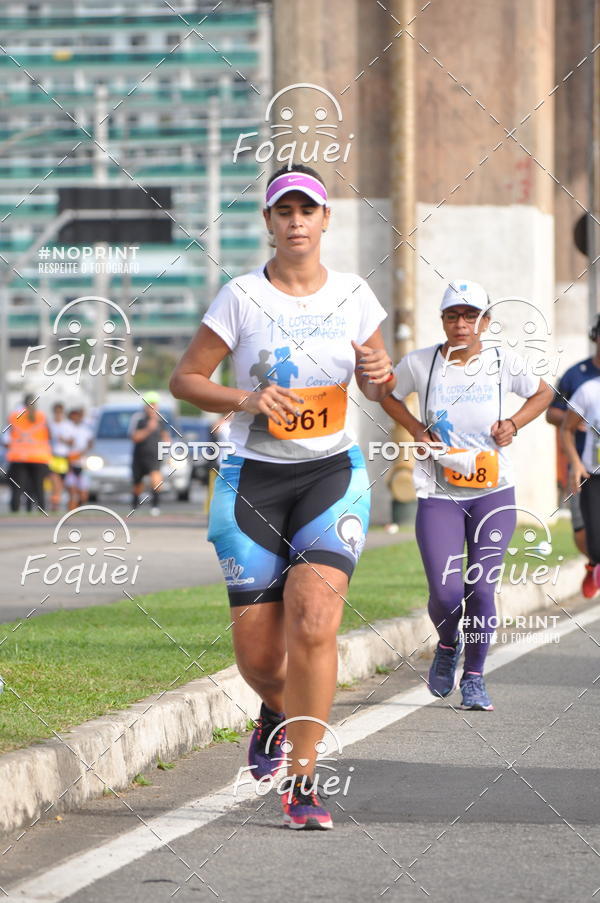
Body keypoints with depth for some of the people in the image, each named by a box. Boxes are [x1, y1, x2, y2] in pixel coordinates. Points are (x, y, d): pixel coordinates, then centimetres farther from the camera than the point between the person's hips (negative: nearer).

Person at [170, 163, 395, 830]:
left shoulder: (353, 295, 4)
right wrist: (247, 400, -15)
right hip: (253, 477, 0)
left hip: (332, 473, 0)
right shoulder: (241, 296, -2)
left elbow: (377, 387, 16)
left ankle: (302, 785, -12)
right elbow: (185, 379, 1)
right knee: (256, 647, 0)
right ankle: (277, 712, 38)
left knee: (313, 618, -19)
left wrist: (380, 378, -8)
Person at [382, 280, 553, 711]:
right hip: (438, 494, 0)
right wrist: (417, 430, 2)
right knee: (446, 592, -11)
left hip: (494, 493, 0)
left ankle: (474, 678, 16)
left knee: (481, 589, -5)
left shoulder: (503, 363, -3)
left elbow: (543, 393, 16)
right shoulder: (419, 363, -3)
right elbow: (388, 395, 17)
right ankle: (448, 645, 24)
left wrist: (514, 424, -1)